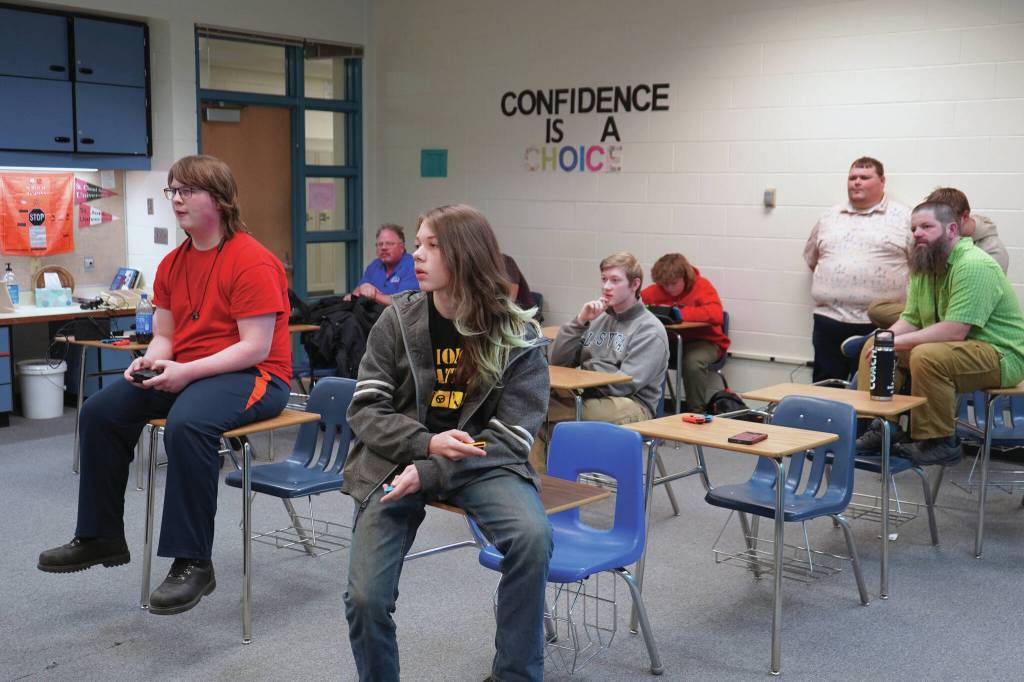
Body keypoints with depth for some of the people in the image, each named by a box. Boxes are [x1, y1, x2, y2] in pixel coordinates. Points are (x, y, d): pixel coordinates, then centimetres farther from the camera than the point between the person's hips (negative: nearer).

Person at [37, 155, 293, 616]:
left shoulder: (252, 262, -15)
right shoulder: (172, 264, 11)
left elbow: (255, 347, -20)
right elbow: (164, 335, 14)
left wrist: (187, 371, -25)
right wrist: (149, 362, -10)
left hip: (253, 376, -9)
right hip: (183, 374, 9)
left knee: (186, 424, -37)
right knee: (101, 410, -2)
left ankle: (192, 562, -25)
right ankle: (99, 537, 11)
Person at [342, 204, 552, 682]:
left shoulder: (517, 336, -7)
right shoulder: (397, 320, -2)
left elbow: (508, 438, -10)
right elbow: (365, 410, -2)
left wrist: (429, 474, -21)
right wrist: (427, 444, -20)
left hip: (481, 463, -1)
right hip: (398, 461, 1)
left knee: (532, 536, -30)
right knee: (365, 597, -14)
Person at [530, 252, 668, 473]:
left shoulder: (650, 329, -2)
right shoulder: (598, 319, 16)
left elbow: (626, 384, -13)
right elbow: (557, 362, 9)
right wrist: (580, 321, -2)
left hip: (633, 407, -6)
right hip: (588, 398, 6)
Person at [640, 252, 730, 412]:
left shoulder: (702, 286, -13)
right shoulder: (657, 290, 0)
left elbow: (716, 315, -30)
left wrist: (680, 313, -34)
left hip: (703, 341, -4)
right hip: (671, 341, 4)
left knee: (693, 362, -37)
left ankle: (696, 413, -18)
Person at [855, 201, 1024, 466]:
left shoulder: (974, 266, -22)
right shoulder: (924, 267, 7)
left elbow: (954, 331, -29)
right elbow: (910, 321, 6)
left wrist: (897, 342, -24)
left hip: (1001, 356, -9)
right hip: (950, 347, 9)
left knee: (927, 356, -35)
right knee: (874, 346, 2)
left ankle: (940, 442, -18)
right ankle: (881, 427, 3)